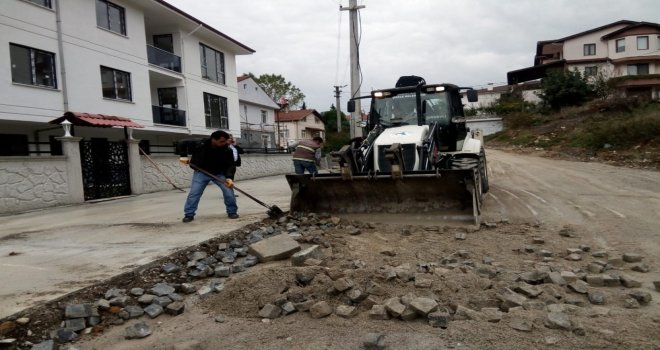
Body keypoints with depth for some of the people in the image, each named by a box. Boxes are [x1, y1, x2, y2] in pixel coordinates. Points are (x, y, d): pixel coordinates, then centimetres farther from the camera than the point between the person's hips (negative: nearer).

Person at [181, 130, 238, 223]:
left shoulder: (227, 149, -24)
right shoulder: (200, 144, -23)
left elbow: (231, 165, -27)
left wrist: (229, 177, -43)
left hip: (219, 173, 0)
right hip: (201, 172, 0)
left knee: (229, 191, -11)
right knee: (194, 193, -7)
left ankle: (232, 212, 6)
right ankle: (189, 214, 4)